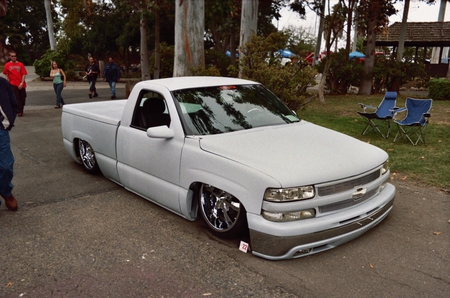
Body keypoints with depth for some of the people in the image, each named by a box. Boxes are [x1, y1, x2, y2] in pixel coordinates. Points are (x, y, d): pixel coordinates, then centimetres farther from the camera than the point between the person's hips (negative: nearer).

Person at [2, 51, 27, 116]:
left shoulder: (20, 64, 2)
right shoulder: (7, 65, 2)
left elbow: (24, 74, -2)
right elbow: (6, 74, 10)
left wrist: (22, 83, -10)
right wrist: (9, 81, 1)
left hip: (21, 84, 1)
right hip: (13, 84, -1)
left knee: (23, 98, 6)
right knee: (16, 98, -10)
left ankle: (21, 110, 24)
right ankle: (19, 111, -9)